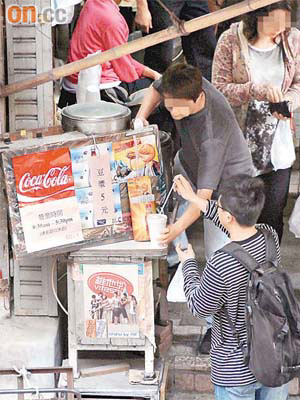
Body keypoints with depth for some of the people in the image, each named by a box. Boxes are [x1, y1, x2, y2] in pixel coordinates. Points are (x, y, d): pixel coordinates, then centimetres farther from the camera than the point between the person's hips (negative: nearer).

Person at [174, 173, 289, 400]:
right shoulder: (270, 237, -14)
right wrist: (194, 199, 15)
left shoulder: (220, 265, -32)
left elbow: (199, 308, -12)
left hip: (237, 371, -5)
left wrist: (189, 264, 3)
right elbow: (242, 227, 10)